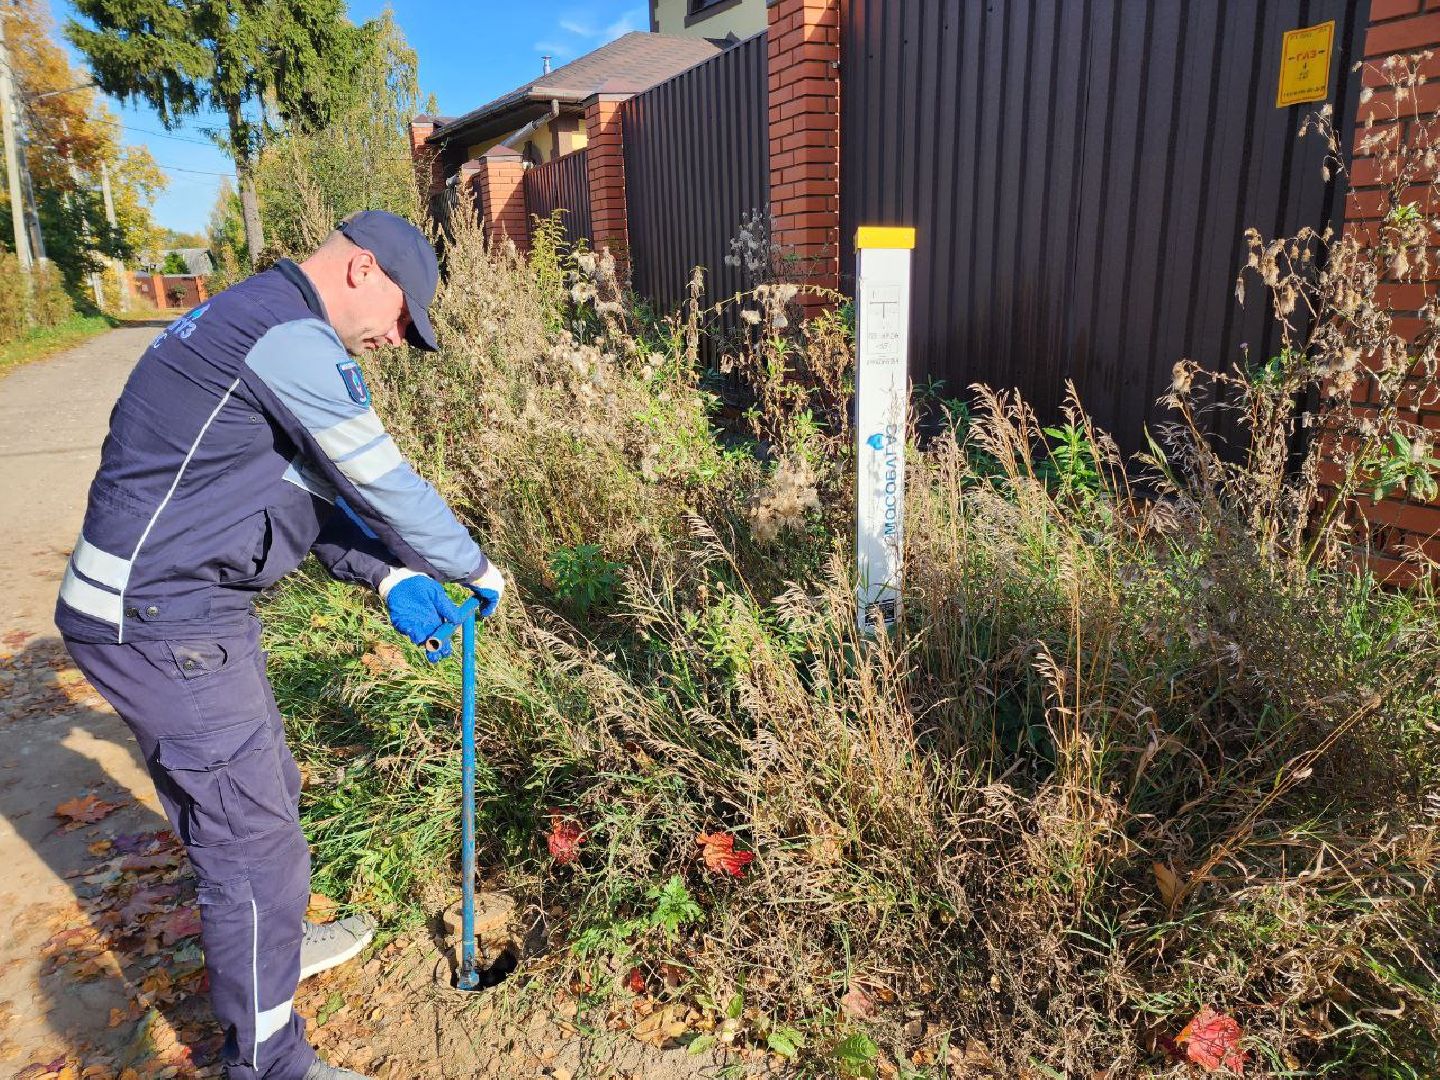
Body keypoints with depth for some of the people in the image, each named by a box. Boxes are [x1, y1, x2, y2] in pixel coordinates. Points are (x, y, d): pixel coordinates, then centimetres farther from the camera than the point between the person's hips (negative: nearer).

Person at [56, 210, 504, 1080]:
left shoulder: (258, 326, 16)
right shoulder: (295, 339, -19)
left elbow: (320, 486, 16)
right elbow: (386, 484, -17)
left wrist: (387, 578, 6)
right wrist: (474, 569, -2)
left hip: (172, 611, 10)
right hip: (163, 625, -10)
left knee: (265, 795, 25)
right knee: (254, 842, 0)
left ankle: (274, 941, 48)